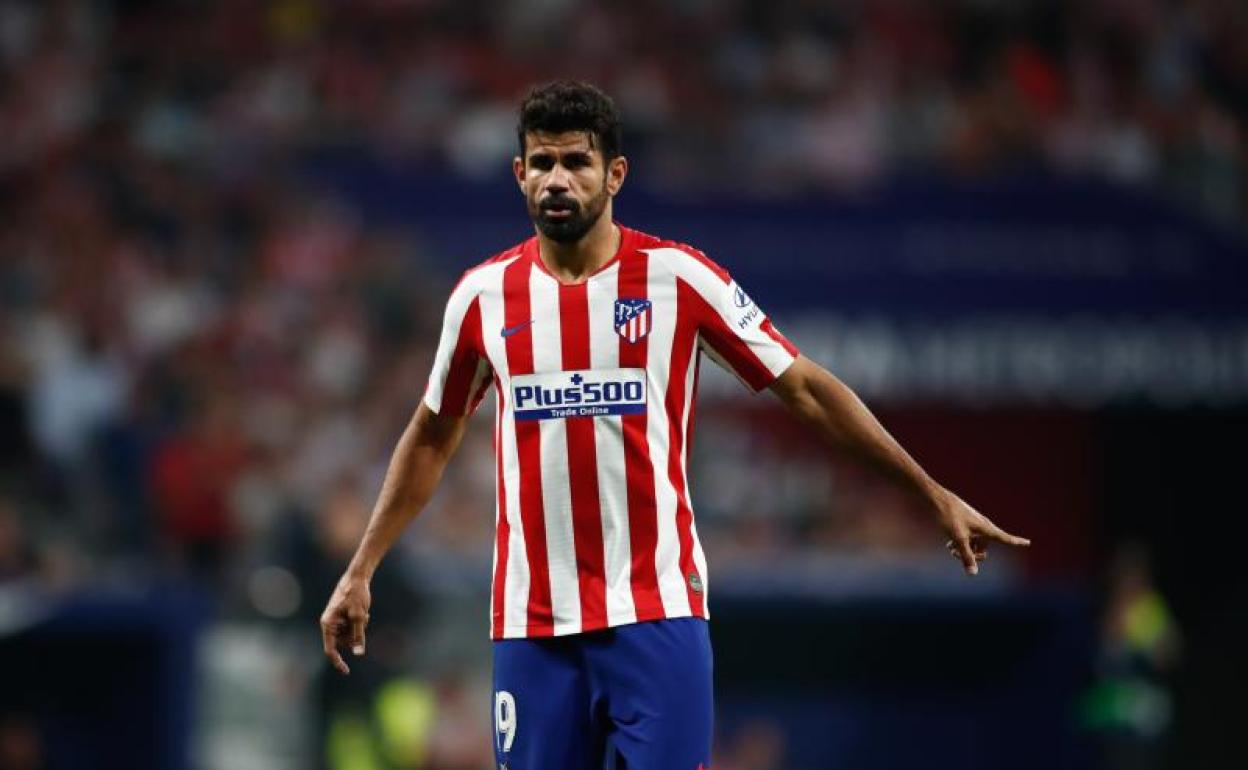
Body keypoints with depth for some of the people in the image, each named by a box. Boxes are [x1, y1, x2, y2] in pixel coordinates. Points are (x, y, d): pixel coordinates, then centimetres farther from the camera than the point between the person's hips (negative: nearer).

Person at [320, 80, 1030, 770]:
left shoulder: (678, 277, -2)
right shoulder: (484, 295, 6)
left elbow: (806, 388, 2)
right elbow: (432, 440, 20)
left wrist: (935, 494, 0)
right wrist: (360, 572, 19)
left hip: (657, 615, -3)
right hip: (530, 625, 3)